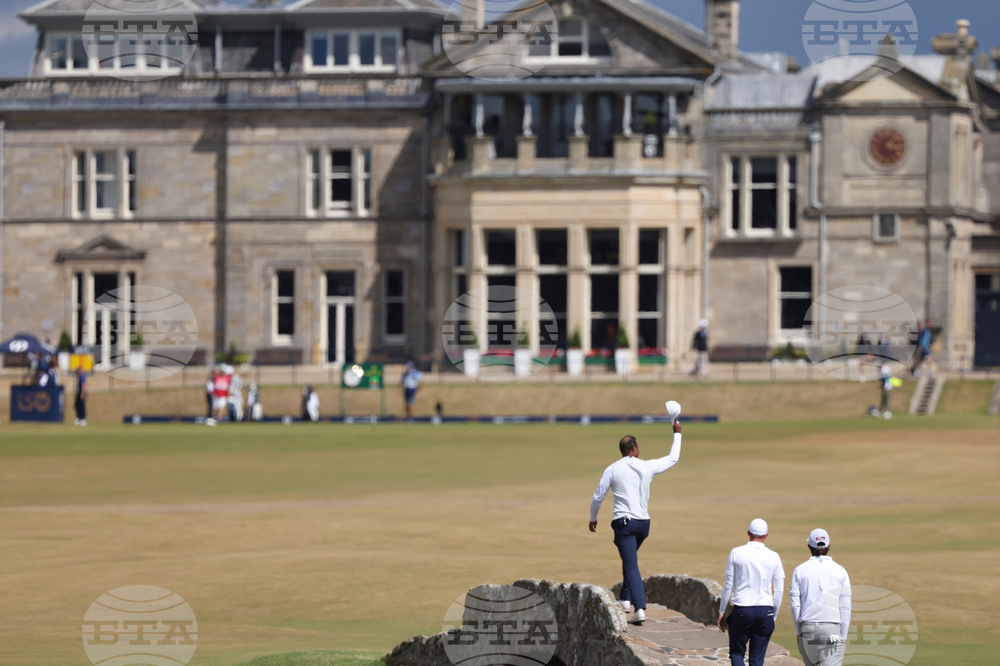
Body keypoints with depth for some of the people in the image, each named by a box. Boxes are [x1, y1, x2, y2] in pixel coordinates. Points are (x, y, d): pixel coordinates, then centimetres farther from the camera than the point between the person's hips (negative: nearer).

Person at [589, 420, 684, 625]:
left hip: (623, 523, -3)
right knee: (630, 558, 27)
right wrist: (677, 434, 31)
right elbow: (673, 459, 19)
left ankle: (640, 607, -20)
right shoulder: (647, 467, 3)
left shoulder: (613, 469, -4)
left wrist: (593, 518, 17)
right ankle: (625, 598, 33)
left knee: (631, 564, -8)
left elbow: (598, 496, 1)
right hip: (643, 522, 3)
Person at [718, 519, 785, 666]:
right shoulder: (774, 557, 2)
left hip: (741, 611, -2)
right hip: (765, 611, 2)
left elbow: (728, 586, 0)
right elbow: (779, 590, 4)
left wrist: (722, 612, 8)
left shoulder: (736, 553, -3)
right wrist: (773, 617, 14)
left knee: (736, 653, 11)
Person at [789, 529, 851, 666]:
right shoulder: (840, 571, 2)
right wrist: (844, 636, 4)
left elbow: (794, 605, 1)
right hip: (832, 629, -2)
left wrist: (798, 631, 10)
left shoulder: (800, 570, 3)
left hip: (807, 629, 2)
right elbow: (845, 607, 0)